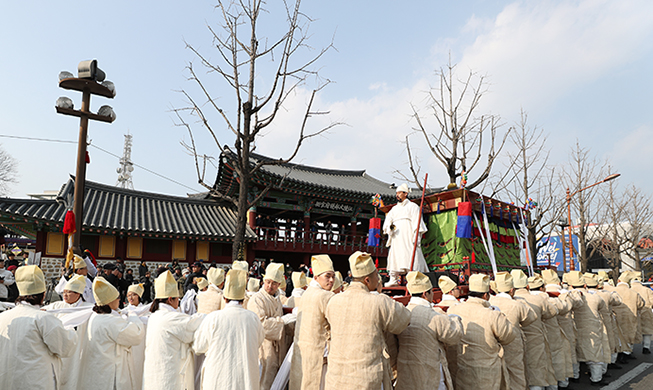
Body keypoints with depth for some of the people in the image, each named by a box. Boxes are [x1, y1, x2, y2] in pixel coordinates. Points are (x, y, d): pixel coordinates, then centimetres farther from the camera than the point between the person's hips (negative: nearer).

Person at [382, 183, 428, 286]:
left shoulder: (412, 206, 6)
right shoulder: (394, 209, 23)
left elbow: (417, 222, -3)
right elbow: (387, 220, 15)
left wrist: (416, 238, -14)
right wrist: (390, 226, -10)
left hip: (408, 237, -5)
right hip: (396, 238, 5)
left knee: (410, 256, -13)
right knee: (394, 256, -1)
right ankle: (393, 279, 1)